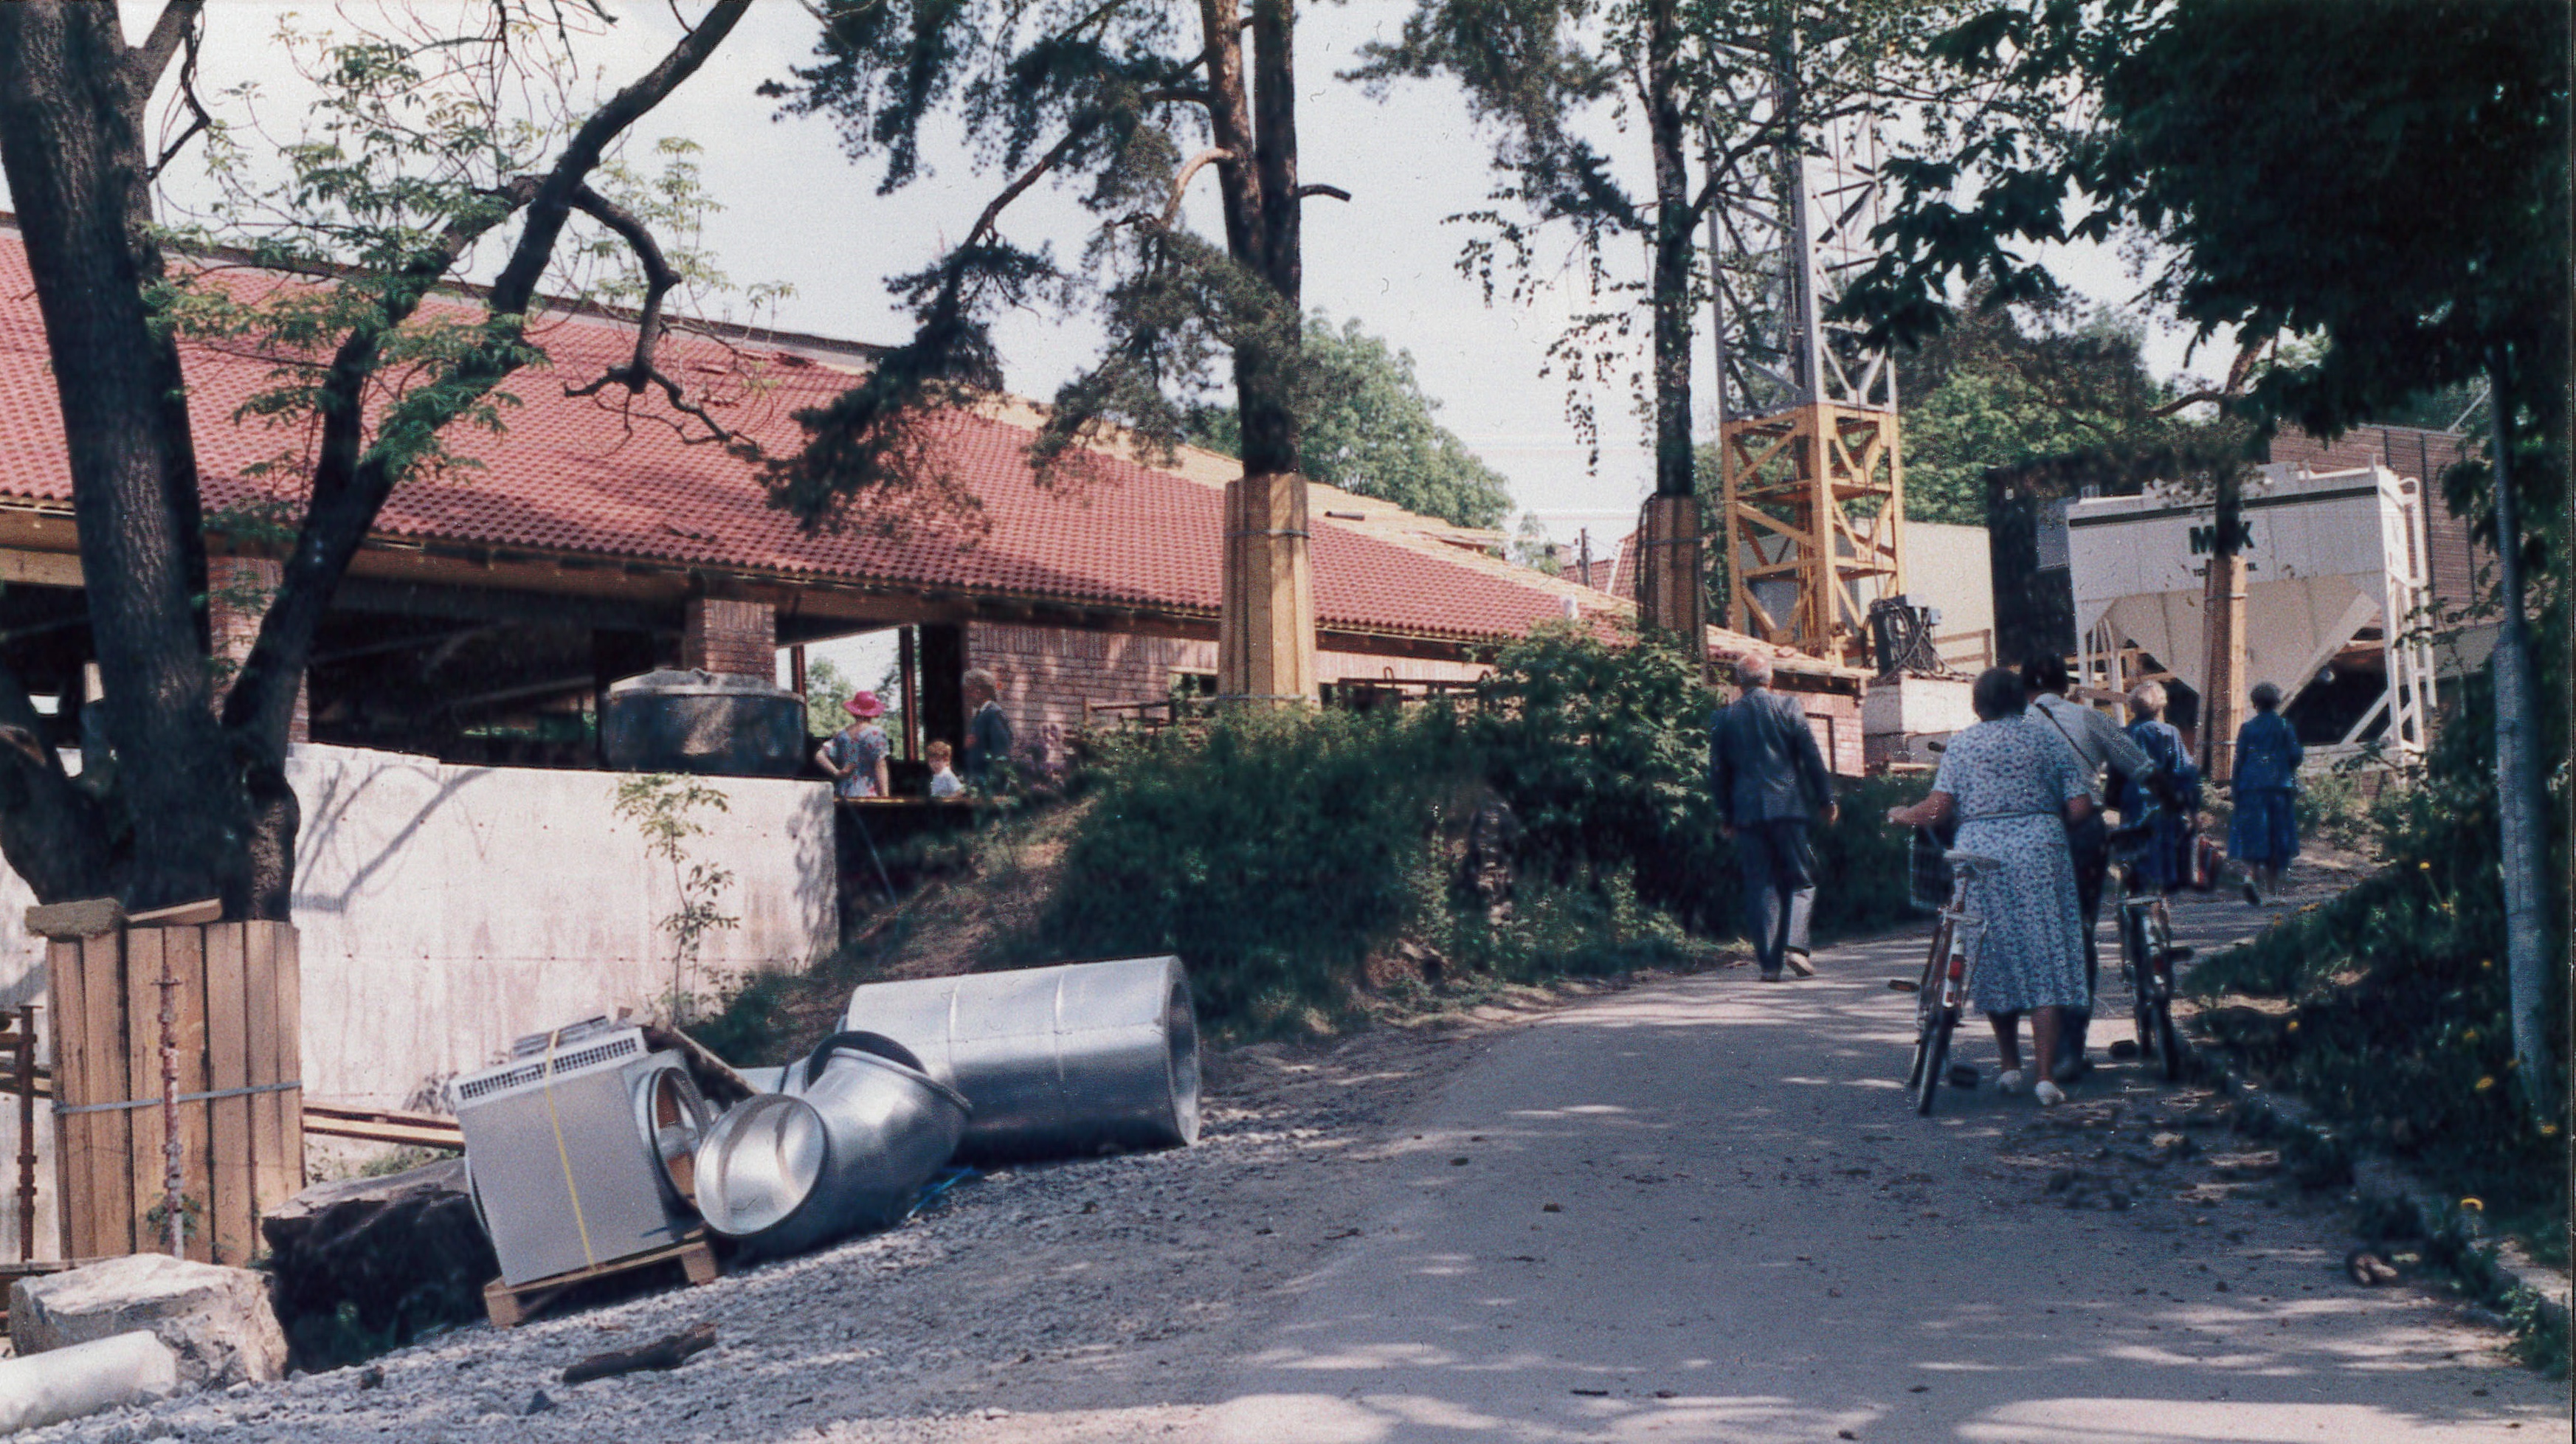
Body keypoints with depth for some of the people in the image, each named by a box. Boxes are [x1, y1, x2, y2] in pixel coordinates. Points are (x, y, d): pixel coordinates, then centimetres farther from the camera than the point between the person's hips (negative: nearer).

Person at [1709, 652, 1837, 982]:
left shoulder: (1723, 719, 6)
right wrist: (1826, 800, 8)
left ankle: (1769, 962, 1)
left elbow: (1718, 772, 9)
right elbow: (1812, 757, 0)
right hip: (1788, 806, -2)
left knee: (1760, 886, 5)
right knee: (1801, 880, 8)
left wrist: (1726, 815, 17)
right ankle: (1795, 945, -11)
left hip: (1747, 811, 2)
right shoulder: (1787, 708, 1)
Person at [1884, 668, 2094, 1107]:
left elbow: (1939, 807, -4)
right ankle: (2046, 1076, -7)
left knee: (1996, 960, 12)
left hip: (1981, 854, 0)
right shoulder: (2049, 738, 10)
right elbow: (2080, 807, 4)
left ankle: (2011, 1067, 19)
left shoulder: (1961, 744, 6)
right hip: (2040, 853, 0)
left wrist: (1902, 815, 14)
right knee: (2045, 960, 0)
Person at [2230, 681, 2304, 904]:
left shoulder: (2247, 728, 2)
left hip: (2251, 786, 0)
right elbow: (2295, 756, -3)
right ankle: (2272, 884, 10)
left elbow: (2239, 759, 0)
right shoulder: (2284, 727, 0)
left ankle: (2251, 875, -25)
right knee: (2276, 835, 8)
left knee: (2253, 835, -1)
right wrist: (2302, 751, 20)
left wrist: (2235, 786, 6)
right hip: (2279, 786, 0)